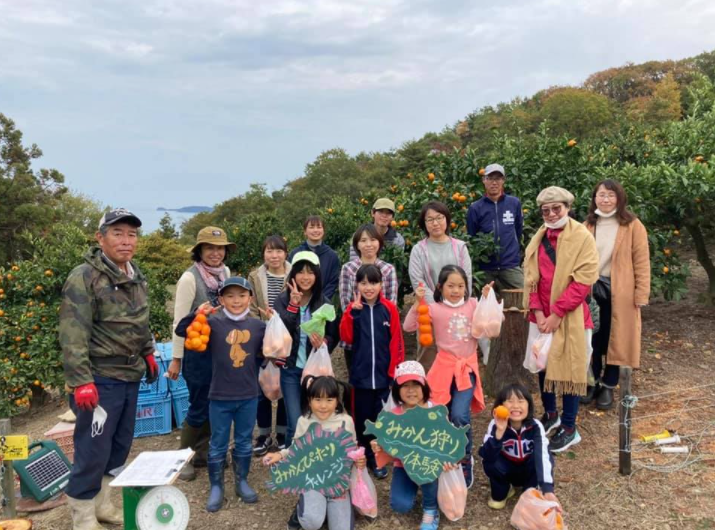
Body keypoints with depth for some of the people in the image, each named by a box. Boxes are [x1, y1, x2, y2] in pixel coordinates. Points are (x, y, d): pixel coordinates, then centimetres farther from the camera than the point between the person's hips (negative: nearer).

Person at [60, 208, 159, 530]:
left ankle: (101, 503, 33)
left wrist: (148, 353, 23)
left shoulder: (135, 275, 10)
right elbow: (73, 335, -21)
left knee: (119, 445, 17)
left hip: (130, 377, 8)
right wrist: (80, 381, -25)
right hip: (101, 380, -8)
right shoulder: (84, 277, -15)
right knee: (93, 450, -1)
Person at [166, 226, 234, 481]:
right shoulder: (190, 278, -17)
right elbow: (180, 321, -14)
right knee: (200, 407, 3)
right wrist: (176, 359, -11)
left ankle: (203, 453, 29)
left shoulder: (225, 272, 2)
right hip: (197, 351, -6)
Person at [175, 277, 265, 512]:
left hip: (248, 396, 2)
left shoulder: (258, 326, -2)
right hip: (220, 396, -2)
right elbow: (181, 331, -11)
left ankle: (242, 481, 35)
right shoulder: (213, 323, -9)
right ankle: (216, 486, 27)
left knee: (244, 443, 17)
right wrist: (197, 314, -26)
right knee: (218, 444, 12)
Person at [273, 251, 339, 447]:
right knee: (295, 424, -3)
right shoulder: (283, 299, -2)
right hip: (291, 369, -1)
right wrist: (293, 305, -21)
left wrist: (324, 343, -17)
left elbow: (334, 336, 4)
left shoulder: (324, 303, 0)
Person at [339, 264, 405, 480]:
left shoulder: (389, 308, -4)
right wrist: (352, 312, -20)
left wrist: (396, 369, -4)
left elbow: (396, 341, -2)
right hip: (361, 374, 1)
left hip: (384, 374, -1)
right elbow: (346, 338, -10)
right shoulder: (353, 308, -1)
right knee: (362, 418, 11)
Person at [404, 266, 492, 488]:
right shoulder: (435, 308, -4)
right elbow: (409, 327, -10)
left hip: (467, 367, 0)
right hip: (445, 367, 0)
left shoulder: (472, 305, 3)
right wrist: (418, 303, -19)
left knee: (460, 415, -17)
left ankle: (465, 459, 7)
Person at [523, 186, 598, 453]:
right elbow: (530, 278, 6)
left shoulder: (583, 238, -10)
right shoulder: (538, 239, 8)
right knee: (542, 366, 14)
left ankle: (569, 429, 16)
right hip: (541, 316, 5)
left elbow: (583, 281, -15)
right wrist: (538, 313, -6)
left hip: (569, 317, -5)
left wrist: (556, 314, -17)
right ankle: (550, 415, 34)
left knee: (569, 369, 2)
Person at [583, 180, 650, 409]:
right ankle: (593, 382, 26)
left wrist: (641, 295, -10)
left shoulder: (632, 226, -5)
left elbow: (641, 263, -6)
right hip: (591, 290, 3)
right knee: (593, 339, 10)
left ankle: (608, 387, 21)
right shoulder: (588, 225, 6)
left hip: (620, 293, -3)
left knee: (615, 339, 8)